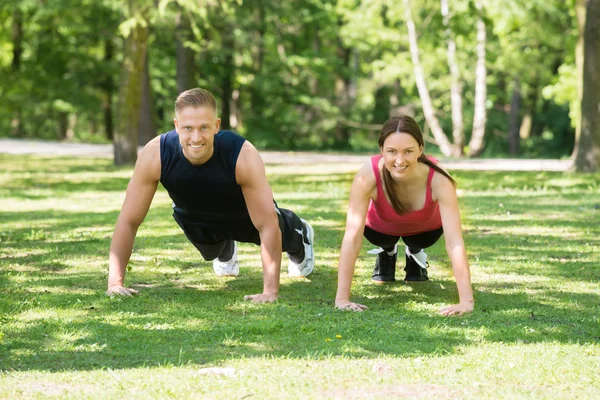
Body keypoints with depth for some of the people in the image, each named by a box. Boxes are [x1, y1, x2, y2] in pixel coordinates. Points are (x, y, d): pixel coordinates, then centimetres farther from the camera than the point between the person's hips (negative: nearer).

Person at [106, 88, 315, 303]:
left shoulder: (244, 156, -44)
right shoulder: (154, 155, -40)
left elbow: (267, 225, -39)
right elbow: (129, 221, -32)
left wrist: (270, 290, -42)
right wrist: (115, 282, -38)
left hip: (243, 214, -1)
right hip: (194, 219, 1)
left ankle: (301, 237, 64)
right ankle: (225, 251, 65)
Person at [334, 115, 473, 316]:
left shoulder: (438, 179, -42)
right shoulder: (368, 175, -42)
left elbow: (455, 242, -44)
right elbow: (352, 238, -41)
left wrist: (466, 301, -51)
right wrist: (342, 298, -45)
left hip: (425, 228, 0)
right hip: (382, 228, 0)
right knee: (383, 242, -17)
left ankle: (415, 255, 20)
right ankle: (387, 254, 18)